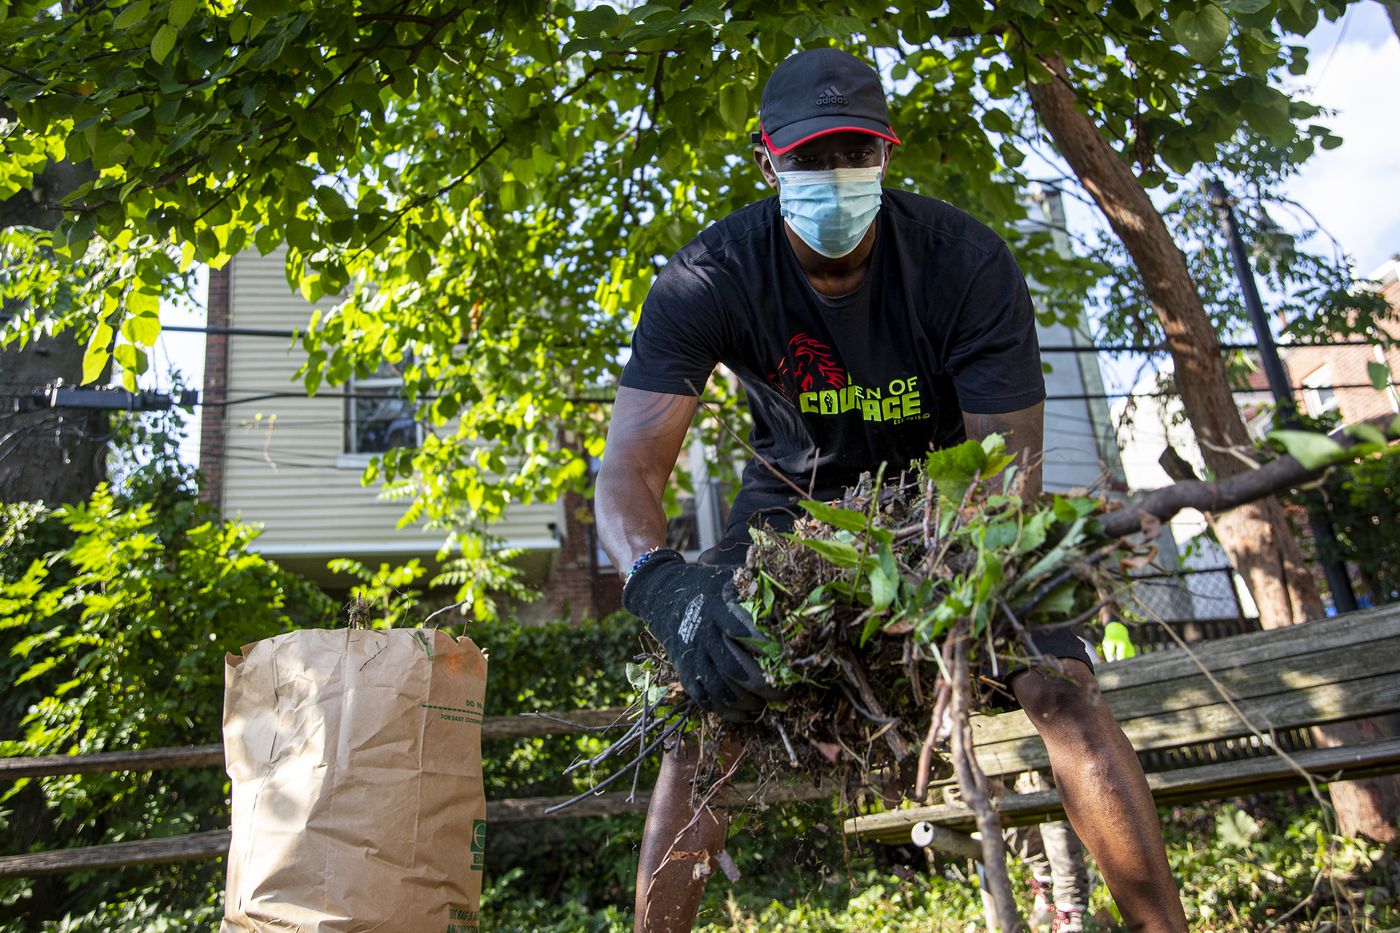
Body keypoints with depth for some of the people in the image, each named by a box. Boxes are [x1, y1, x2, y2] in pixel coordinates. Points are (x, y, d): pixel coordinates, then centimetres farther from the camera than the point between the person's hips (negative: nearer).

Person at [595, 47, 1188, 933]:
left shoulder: (969, 262, -25)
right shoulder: (708, 281, -24)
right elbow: (631, 467, -31)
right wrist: (662, 583, -53)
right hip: (797, 495, 1)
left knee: (1062, 688, -16)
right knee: (709, 709, -13)